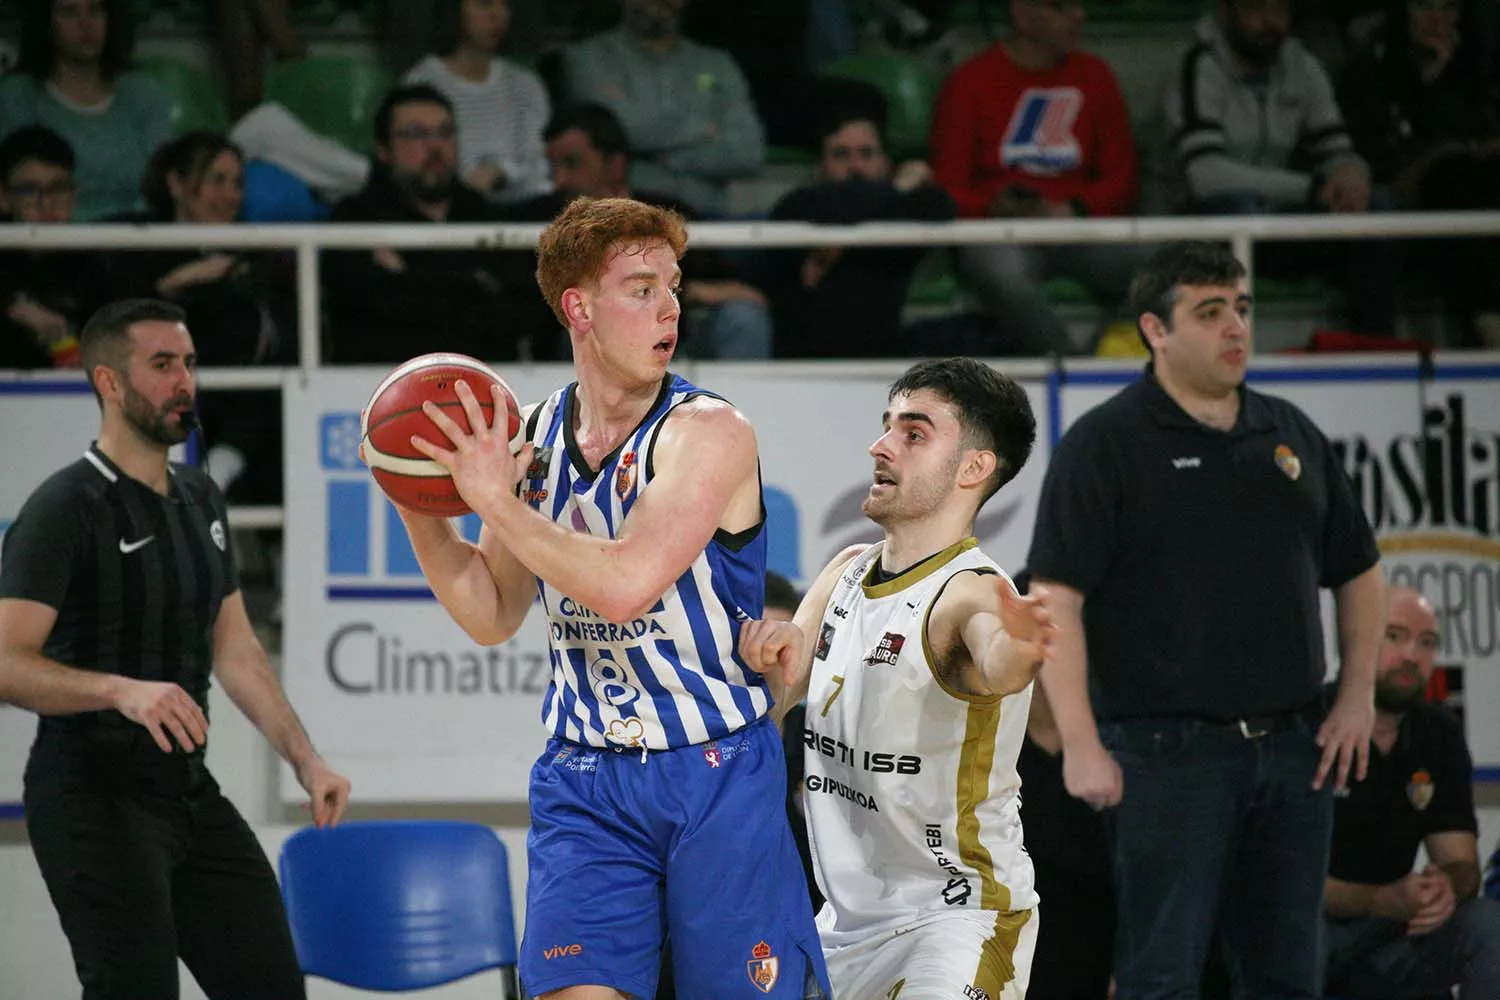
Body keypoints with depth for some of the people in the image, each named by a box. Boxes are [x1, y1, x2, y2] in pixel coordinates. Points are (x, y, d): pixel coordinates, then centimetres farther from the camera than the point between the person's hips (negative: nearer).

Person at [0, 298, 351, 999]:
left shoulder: (199, 499, 14)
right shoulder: (65, 509, -12)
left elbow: (234, 650, 20)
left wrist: (304, 759, 12)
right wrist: (123, 689, -36)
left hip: (190, 787, 8)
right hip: (95, 797, -8)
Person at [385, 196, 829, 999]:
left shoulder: (708, 433, -12)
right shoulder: (529, 438, 6)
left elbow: (623, 585, -26)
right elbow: (493, 616, 13)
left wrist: (496, 502, -19)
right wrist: (420, 511, -2)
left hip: (717, 777, -4)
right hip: (584, 782, 4)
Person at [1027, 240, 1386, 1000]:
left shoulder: (1291, 435, 13)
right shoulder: (1104, 445, -5)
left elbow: (1357, 571, 21)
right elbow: (1056, 600, -11)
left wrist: (1357, 696, 9)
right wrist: (1081, 744, -18)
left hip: (1294, 749, 6)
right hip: (1168, 752, -6)